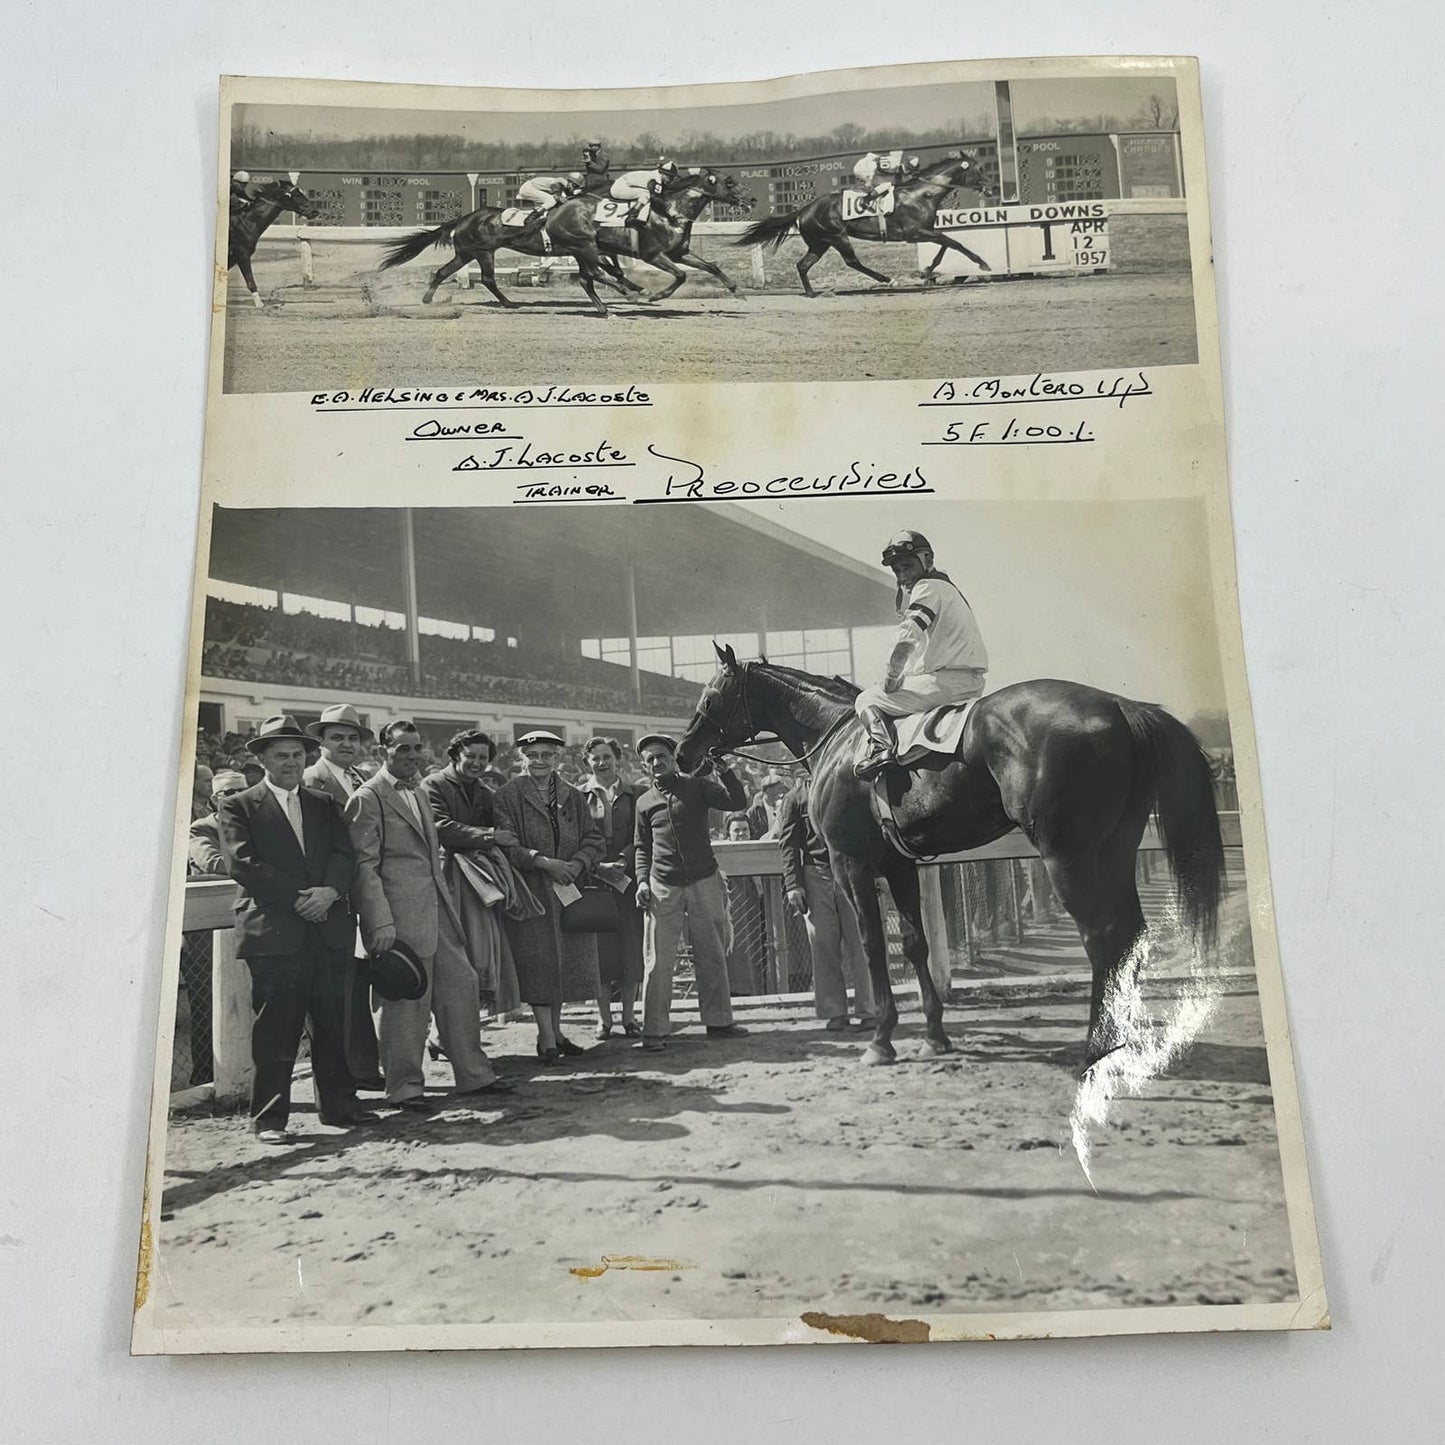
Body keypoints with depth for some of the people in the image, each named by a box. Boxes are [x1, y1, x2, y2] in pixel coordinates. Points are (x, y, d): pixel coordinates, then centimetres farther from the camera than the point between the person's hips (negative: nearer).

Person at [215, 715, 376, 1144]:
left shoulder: (324, 805, 18)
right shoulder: (238, 806, 4)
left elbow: (345, 855, 8)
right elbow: (242, 864, -7)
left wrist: (329, 891, -13)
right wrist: (298, 898, -12)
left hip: (328, 929, 4)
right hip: (273, 931, -4)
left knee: (332, 1023, 10)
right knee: (275, 1028, -2)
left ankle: (338, 1103, 21)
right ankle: (270, 1118, 7)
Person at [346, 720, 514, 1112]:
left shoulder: (417, 794, 19)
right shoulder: (368, 798, -8)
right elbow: (365, 864, -13)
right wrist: (381, 922, -19)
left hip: (437, 909, 8)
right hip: (401, 914, -8)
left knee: (461, 985, 10)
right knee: (406, 1000, -1)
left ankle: (472, 1073, 21)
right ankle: (404, 1087, 13)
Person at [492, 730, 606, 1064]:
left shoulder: (573, 797, 12)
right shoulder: (507, 797, -1)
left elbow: (593, 839, 8)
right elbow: (506, 846, -9)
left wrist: (574, 865, -11)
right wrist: (544, 862, -19)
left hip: (570, 887, 4)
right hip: (531, 892, -4)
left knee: (567, 960, 8)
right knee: (540, 961, -6)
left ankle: (555, 1031, 20)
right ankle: (546, 1039, 0)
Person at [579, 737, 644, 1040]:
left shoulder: (636, 794, 8)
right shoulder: (579, 795, 6)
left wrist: (622, 861, -12)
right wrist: (598, 866, -12)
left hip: (628, 879, 1)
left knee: (631, 946, 1)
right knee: (599, 949, -1)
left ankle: (629, 1016, 13)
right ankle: (603, 1018, 10)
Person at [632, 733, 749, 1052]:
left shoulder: (697, 786, 6)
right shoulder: (644, 802, 11)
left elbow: (737, 802, -4)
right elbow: (641, 846, 16)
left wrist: (723, 770, -15)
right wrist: (642, 880, 3)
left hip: (704, 882, 0)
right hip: (662, 888, 0)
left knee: (712, 955, 6)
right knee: (657, 960, -4)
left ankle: (718, 1020, 17)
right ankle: (654, 1030, 1)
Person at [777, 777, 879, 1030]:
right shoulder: (797, 796, 9)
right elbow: (788, 843, 5)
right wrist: (793, 885, -5)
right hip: (815, 875, -1)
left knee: (859, 943, -3)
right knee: (824, 945, -2)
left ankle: (868, 1009, 2)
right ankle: (834, 1013, 5)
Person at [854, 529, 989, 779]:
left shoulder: (927, 587, -5)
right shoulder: (947, 588, 27)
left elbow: (907, 638, -19)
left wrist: (891, 679, -9)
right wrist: (900, 676, 19)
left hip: (946, 681, -10)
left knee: (867, 699, -3)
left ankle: (882, 744, -25)